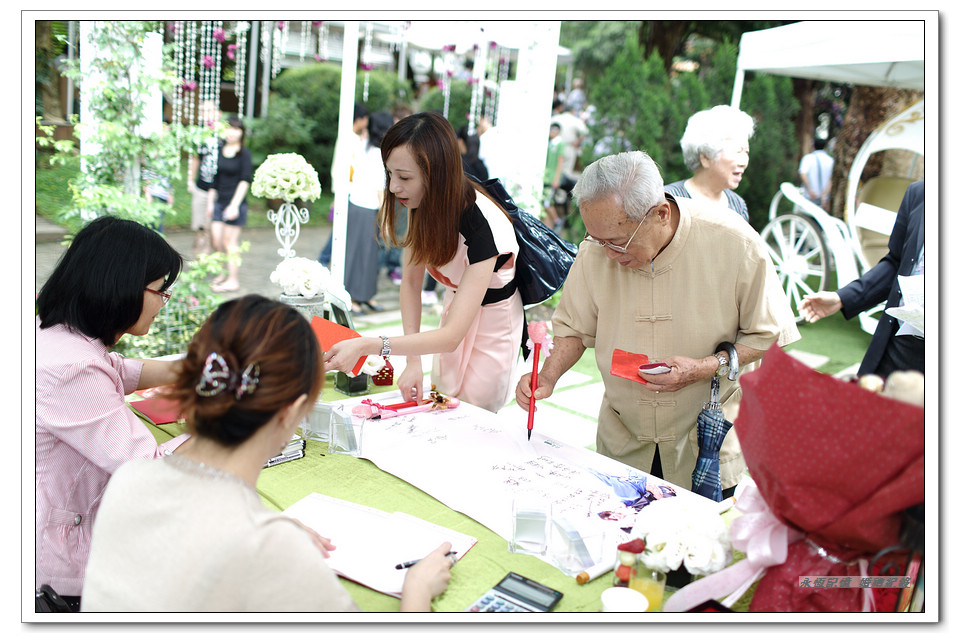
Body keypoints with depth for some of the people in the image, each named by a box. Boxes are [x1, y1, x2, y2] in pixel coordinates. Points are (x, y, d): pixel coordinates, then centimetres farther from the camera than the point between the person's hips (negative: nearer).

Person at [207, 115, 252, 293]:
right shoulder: (219, 151, 11)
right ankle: (224, 273, 27)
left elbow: (245, 181, -11)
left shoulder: (244, 153, -7)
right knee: (216, 241, 7)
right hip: (219, 202, 6)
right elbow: (214, 178, 18)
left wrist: (234, 205, -17)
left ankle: (233, 280, 7)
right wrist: (210, 201, 18)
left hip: (235, 203, -6)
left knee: (230, 242, -2)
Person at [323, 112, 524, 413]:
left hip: (493, 318, -6)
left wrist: (367, 346, -46)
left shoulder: (480, 225, -36)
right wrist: (413, 361, -18)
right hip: (455, 304, 6)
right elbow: (411, 280, -8)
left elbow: (451, 336, -37)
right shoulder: (423, 204, -15)